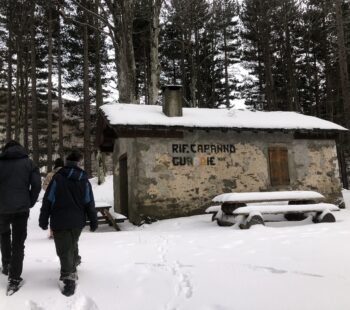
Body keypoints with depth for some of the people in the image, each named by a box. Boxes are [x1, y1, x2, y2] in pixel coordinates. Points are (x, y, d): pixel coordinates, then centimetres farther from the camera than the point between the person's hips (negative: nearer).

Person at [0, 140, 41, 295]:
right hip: (21, 209, -1)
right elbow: (37, 185, -5)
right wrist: (30, 202, 7)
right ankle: (14, 279, 1)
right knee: (18, 243, 3)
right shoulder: (28, 162, 2)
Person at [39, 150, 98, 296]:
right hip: (77, 221, 4)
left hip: (60, 221, -4)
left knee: (64, 249, -1)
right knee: (72, 244, 27)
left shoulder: (57, 178, -7)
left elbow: (47, 201, -7)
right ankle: (74, 262, 48)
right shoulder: (84, 180, 2)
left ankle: (69, 277, -8)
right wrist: (93, 222, 10)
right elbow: (89, 204, 4)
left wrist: (43, 220, 0)